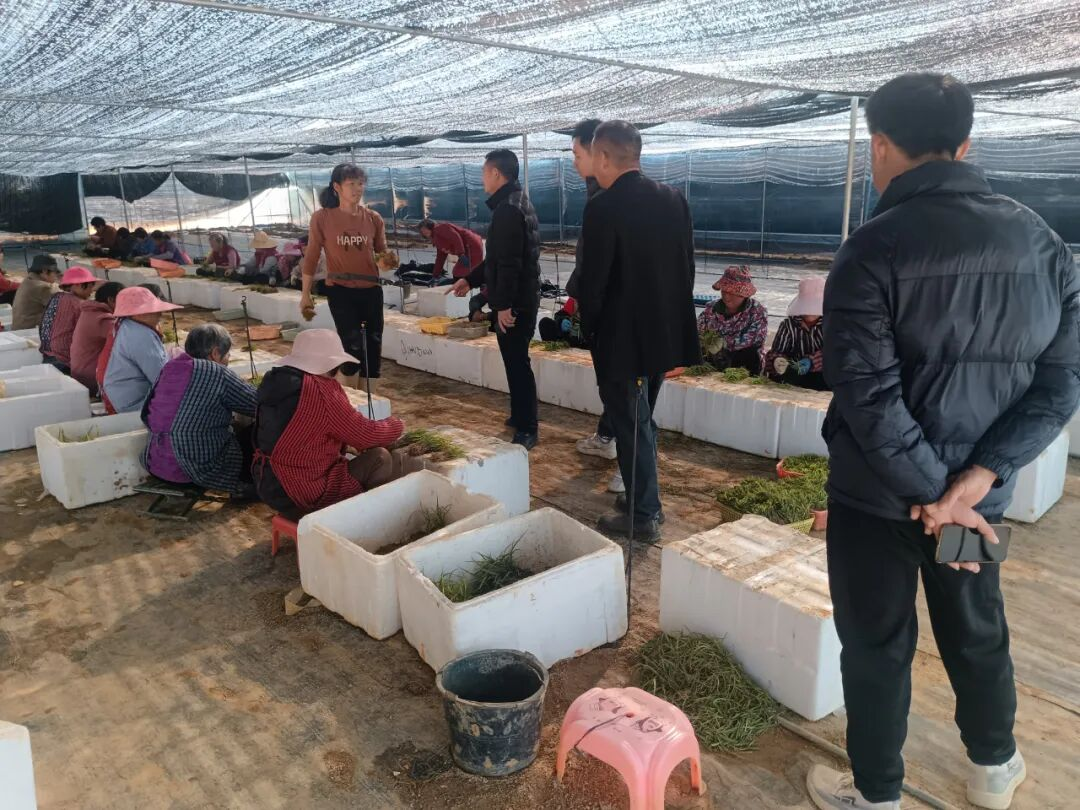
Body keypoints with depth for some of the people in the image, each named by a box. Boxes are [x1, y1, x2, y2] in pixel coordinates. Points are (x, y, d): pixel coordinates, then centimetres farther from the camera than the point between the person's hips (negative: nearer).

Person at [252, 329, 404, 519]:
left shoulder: (275, 380, 4)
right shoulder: (322, 390, -21)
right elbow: (365, 434, -11)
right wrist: (396, 425, 7)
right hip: (303, 495, -9)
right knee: (380, 458, 0)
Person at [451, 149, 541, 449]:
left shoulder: (508, 210, -18)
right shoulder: (517, 203, 16)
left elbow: (509, 263, -25)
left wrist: (503, 304, -24)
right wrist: (470, 279, 21)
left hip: (514, 303, -10)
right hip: (522, 299, 10)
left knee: (517, 363, -5)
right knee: (516, 361, 18)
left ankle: (527, 429, 0)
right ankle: (520, 416, 30)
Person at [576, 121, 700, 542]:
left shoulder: (603, 208, -18)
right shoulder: (674, 198, 3)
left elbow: (592, 280, -16)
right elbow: (687, 265, 7)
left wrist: (589, 330, 0)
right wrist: (671, 318, 15)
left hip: (622, 338, -7)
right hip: (664, 332, 7)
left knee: (630, 426, 6)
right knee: (642, 421, 21)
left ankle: (643, 515, 16)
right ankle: (644, 497, 34)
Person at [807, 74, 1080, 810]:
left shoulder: (875, 248, -18)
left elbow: (868, 396, -24)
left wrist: (932, 493, -14)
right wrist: (975, 479, -10)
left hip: (878, 494, -5)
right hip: (977, 489, 5)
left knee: (877, 644, 13)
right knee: (977, 630, 25)